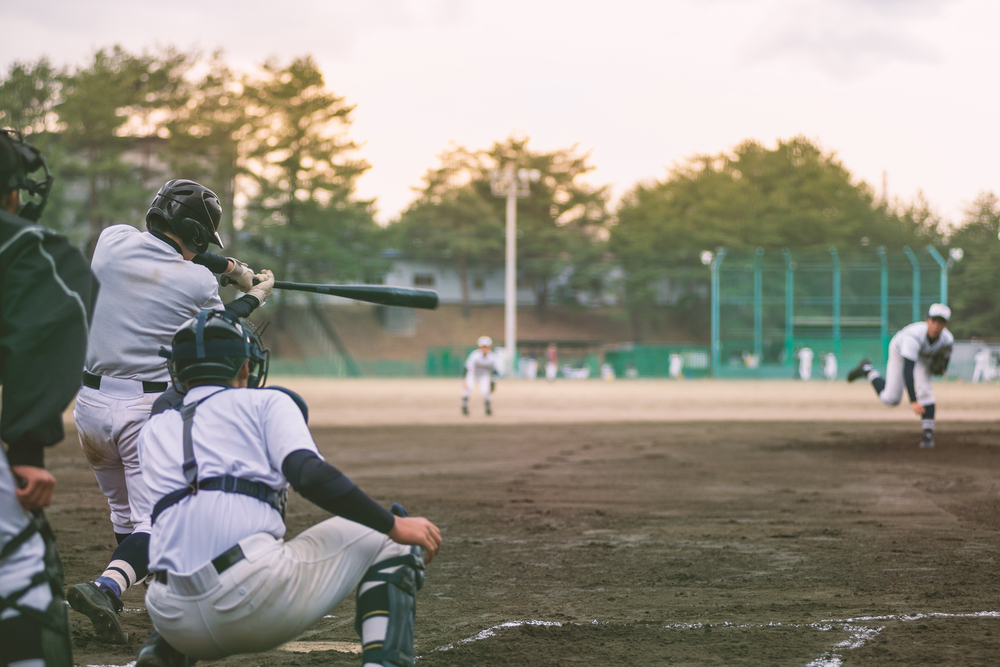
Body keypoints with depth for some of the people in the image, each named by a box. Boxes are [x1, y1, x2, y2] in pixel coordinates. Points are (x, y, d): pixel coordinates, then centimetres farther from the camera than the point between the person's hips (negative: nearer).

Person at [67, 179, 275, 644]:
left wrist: (231, 268, 23)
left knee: (126, 516, 21)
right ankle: (107, 586, -29)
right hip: (152, 409, -5)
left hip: (90, 404, 5)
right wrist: (255, 296, 30)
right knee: (155, 524, -4)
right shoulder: (198, 283, -7)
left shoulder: (112, 240, 2)